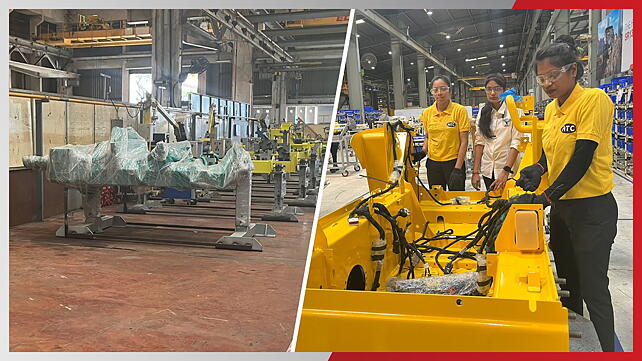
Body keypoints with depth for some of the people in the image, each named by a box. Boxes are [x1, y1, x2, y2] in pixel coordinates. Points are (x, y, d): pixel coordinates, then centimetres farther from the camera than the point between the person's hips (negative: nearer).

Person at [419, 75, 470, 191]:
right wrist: (425, 147, -2)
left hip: (454, 161, -4)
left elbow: (464, 141, -9)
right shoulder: (427, 113, 4)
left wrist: (458, 168, -14)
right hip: (433, 163, 4)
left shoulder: (460, 110, -8)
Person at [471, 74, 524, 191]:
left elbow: (516, 143, -12)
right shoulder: (483, 113, 6)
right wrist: (475, 171, -1)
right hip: (488, 169, 4)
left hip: (508, 169, -4)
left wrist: (505, 171, -20)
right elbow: (479, 142, 4)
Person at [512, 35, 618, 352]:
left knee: (593, 289, -2)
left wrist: (546, 197, -26)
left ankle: (607, 349, 12)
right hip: (561, 205, 8)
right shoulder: (551, 109, 7)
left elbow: (582, 158, -23)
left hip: (591, 208, -8)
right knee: (567, 278, 20)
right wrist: (538, 168, -6)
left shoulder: (594, 100, -16)